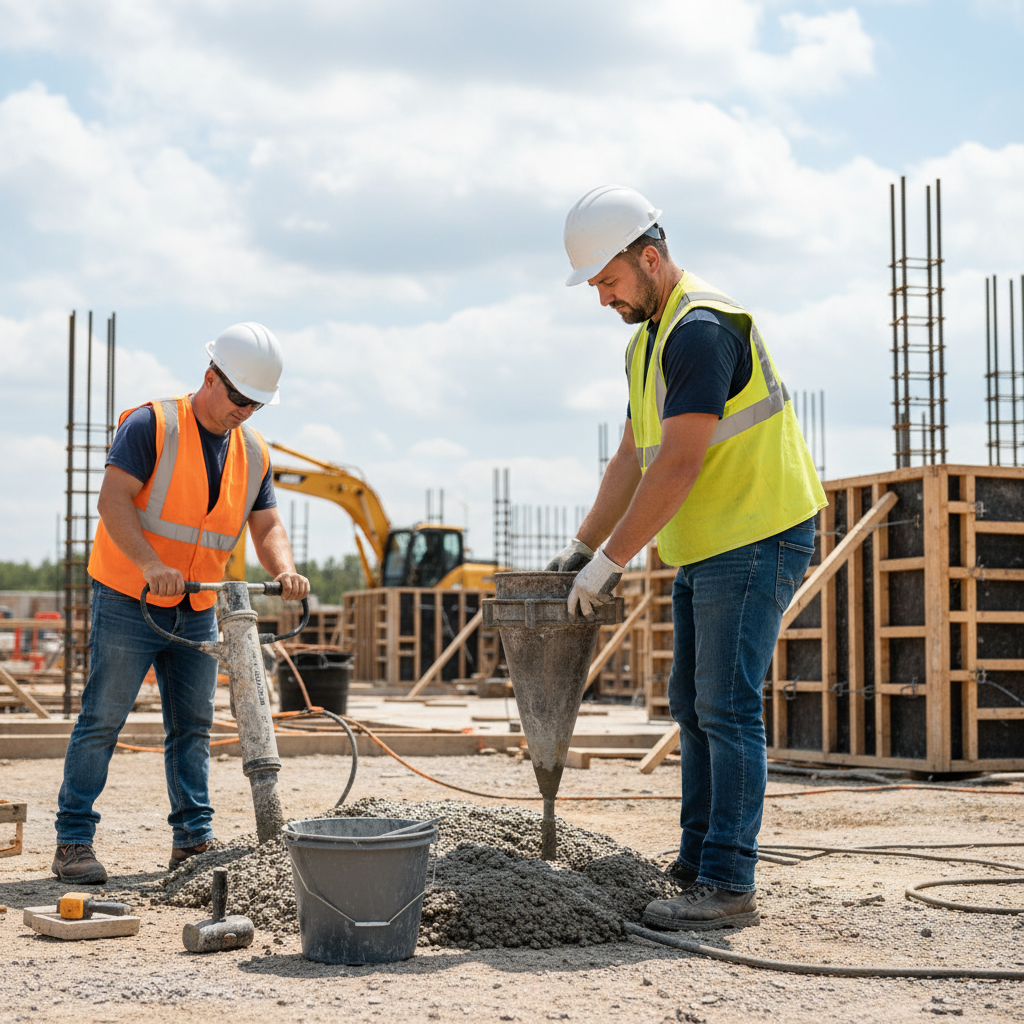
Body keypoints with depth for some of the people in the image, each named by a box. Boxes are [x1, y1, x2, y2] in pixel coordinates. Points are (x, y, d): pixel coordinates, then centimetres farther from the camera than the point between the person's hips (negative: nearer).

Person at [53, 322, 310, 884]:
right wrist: (150, 565, -35)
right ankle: (73, 842, 1)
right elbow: (113, 500, -21)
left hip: (198, 611, 6)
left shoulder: (253, 453, 6)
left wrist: (284, 569, -16)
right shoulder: (153, 425, -13)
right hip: (128, 602, -6)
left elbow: (267, 526, 6)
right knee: (101, 721, -4)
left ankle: (193, 841, 15)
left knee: (193, 727, 8)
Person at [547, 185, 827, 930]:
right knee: (693, 706, 13)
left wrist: (610, 560, -21)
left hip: (756, 539, -10)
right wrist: (583, 547, 14)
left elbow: (679, 465, -24)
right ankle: (697, 862, 22)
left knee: (727, 710, -10)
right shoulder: (647, 340, 15)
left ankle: (728, 886, -6)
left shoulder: (702, 329, -19)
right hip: (705, 548, 10)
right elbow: (632, 457, 19)